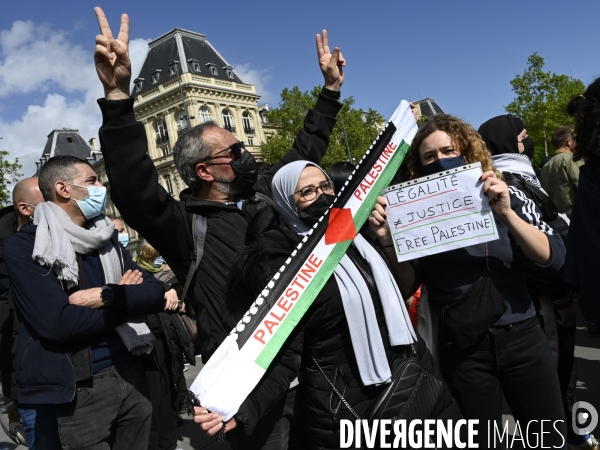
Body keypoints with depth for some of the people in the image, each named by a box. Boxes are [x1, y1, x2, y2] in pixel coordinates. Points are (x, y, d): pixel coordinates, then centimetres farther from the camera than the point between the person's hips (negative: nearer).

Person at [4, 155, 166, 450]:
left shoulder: (105, 238, 8)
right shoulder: (23, 248, -10)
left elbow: (157, 293, 1)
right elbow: (58, 323, -21)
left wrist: (107, 296, -16)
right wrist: (126, 298, -9)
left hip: (129, 374, 6)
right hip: (77, 391, -5)